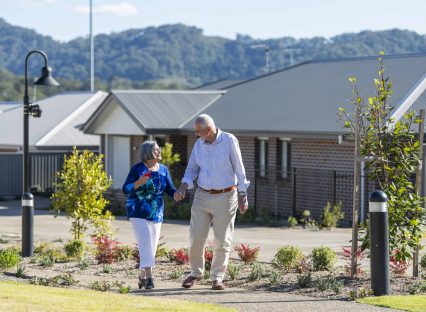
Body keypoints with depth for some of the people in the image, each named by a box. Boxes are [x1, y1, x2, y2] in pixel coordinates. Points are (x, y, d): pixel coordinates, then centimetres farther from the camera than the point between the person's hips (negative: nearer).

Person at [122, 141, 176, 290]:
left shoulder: (163, 170, 5)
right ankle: (149, 277, -19)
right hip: (138, 212, -5)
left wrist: (176, 194, -19)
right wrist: (138, 183, -28)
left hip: (156, 214, 5)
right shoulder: (137, 169, -8)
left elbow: (170, 188, 3)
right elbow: (125, 189, -10)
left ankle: (142, 277, 22)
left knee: (152, 246, 8)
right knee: (145, 243, -15)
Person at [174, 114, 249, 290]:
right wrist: (183, 188, -9)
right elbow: (192, 169, 8)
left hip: (225, 197, -3)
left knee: (222, 240, 1)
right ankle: (195, 273, 20)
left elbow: (239, 168, -7)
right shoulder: (198, 144, 1)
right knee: (196, 238, 1)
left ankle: (217, 278, 11)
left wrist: (243, 196, -8)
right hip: (203, 196, 3)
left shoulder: (229, 141, -11)